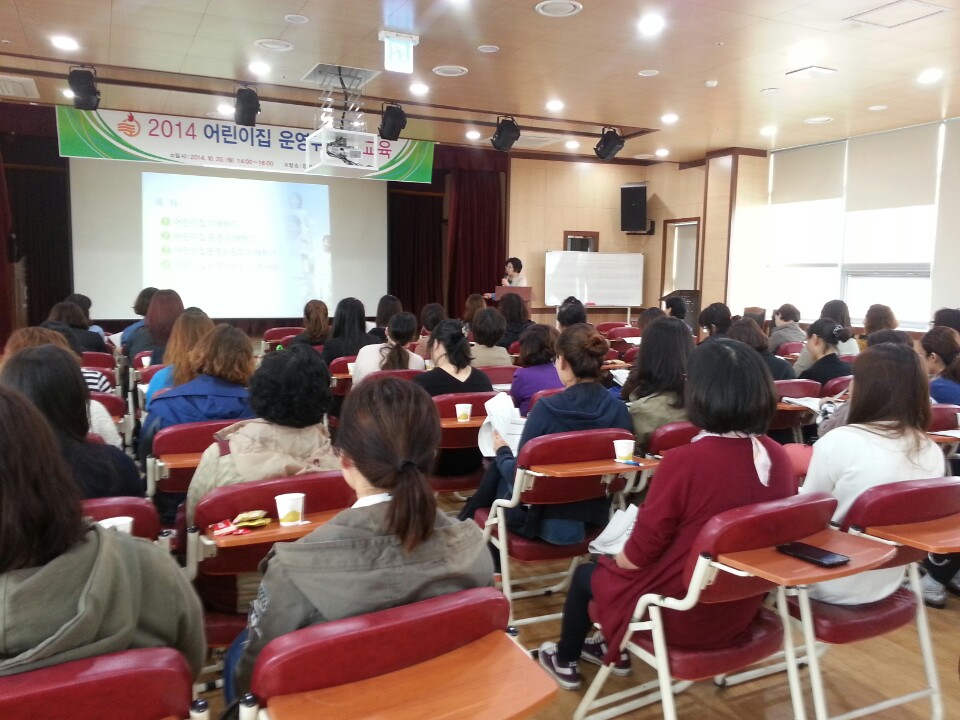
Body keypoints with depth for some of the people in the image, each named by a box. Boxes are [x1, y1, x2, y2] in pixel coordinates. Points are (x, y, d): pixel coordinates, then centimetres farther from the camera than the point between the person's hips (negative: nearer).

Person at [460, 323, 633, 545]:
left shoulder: (546, 408, -23)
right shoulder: (619, 410, -11)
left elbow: (519, 476, -15)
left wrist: (502, 452, 7)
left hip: (545, 520, -5)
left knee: (498, 471, 22)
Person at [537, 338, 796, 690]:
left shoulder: (685, 461, -28)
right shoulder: (779, 458, -9)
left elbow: (641, 551, -19)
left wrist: (614, 561, 5)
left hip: (682, 616, -6)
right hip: (743, 610, 6)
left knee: (587, 575, 22)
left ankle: (564, 662, 44)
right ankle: (615, 651, 47)